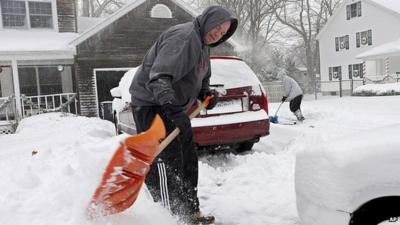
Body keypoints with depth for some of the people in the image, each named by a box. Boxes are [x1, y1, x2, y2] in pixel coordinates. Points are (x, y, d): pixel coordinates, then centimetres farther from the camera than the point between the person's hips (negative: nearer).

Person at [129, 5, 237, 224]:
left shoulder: (202, 45, 14)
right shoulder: (183, 36, -20)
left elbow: (202, 77, 26)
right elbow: (160, 75, -33)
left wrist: (205, 92, 6)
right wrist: (167, 101, -48)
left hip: (173, 106, 11)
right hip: (152, 104, -10)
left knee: (188, 161, 12)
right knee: (165, 161, -15)